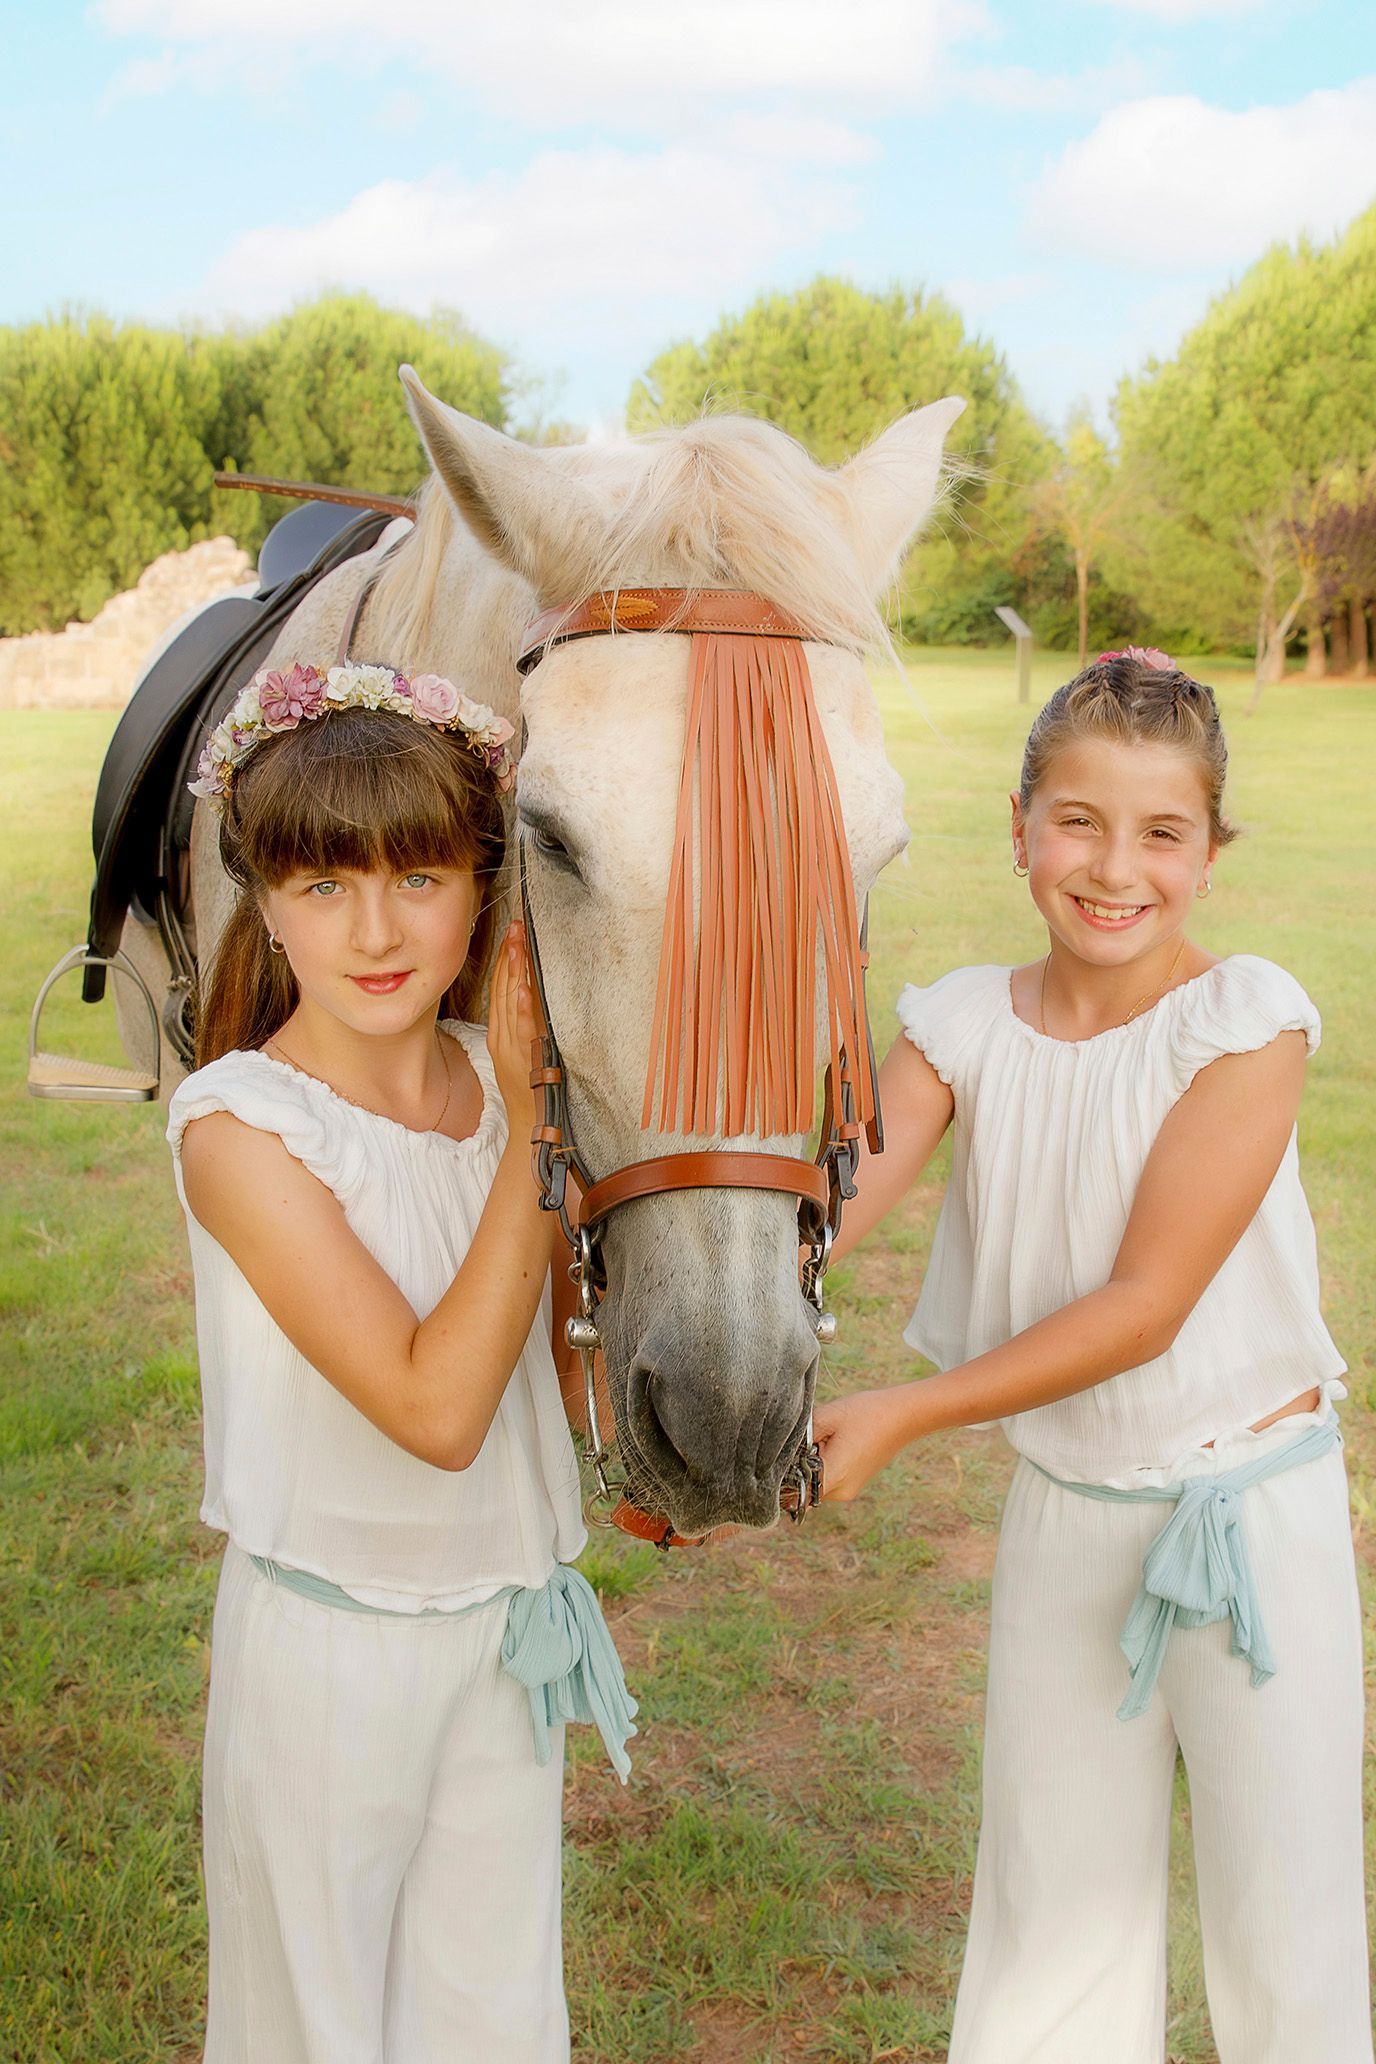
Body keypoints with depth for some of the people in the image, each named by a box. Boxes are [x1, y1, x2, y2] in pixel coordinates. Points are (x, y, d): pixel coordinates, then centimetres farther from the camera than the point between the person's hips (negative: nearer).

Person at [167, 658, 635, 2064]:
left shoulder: (504, 1074, -4)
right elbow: (434, 1407, -27)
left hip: (511, 1624, 5)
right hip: (327, 1643, -4)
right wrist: (535, 1131, -25)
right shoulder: (239, 1122, -21)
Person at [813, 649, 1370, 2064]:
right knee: (1049, 1912, 17)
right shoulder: (963, 1023, -3)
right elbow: (829, 1199, -18)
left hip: (1255, 1506, -3)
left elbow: (1146, 1303, -20)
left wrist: (905, 1412, -24)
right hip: (1062, 1511, 3)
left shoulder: (1246, 1019, -15)